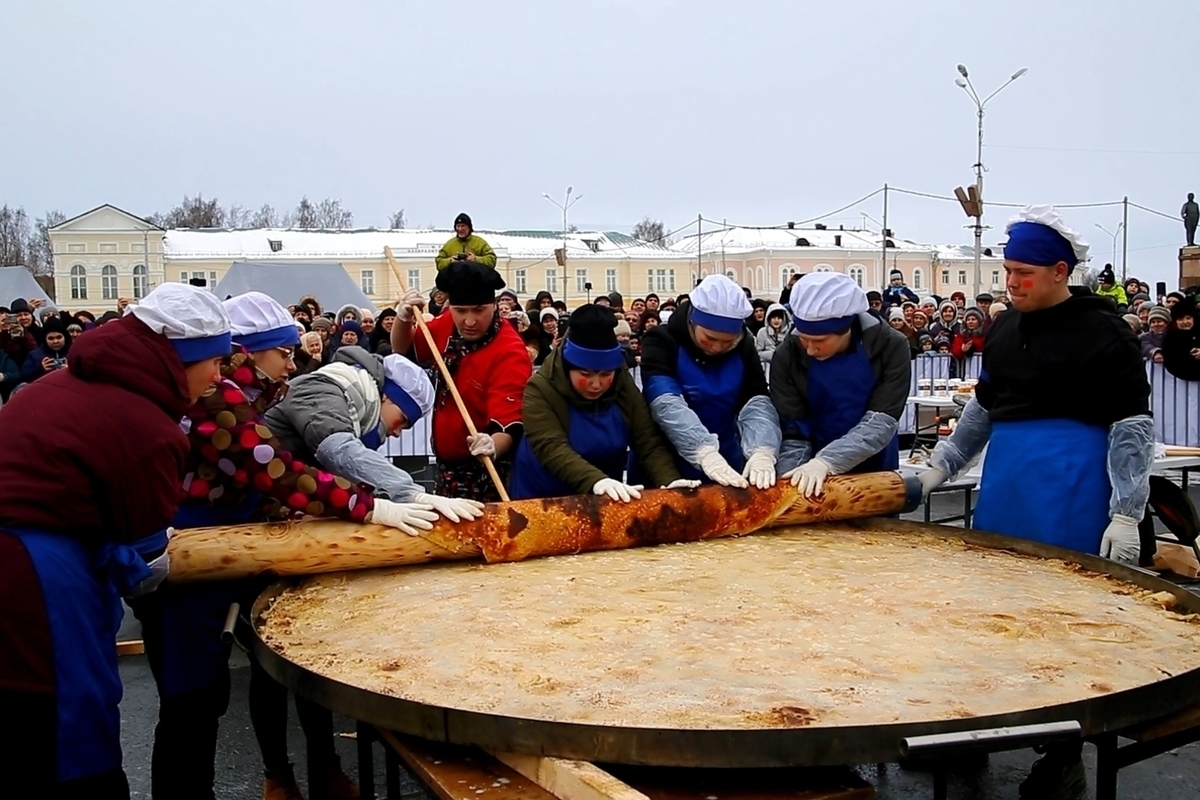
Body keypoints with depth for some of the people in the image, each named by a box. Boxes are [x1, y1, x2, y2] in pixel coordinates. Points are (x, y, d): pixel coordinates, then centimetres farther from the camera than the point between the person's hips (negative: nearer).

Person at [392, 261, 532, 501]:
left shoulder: (510, 353, -25)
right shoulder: (449, 326, -3)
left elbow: (508, 424, -30)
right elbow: (402, 349, 12)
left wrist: (492, 446, -52)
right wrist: (403, 317, -8)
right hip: (446, 465, 8)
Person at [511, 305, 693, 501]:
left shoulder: (625, 387, -5)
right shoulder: (540, 390, -17)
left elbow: (650, 443, -12)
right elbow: (552, 449, -29)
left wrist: (669, 481, -30)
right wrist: (596, 481, -44)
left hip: (607, 500, 2)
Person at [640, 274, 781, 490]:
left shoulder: (743, 347, -2)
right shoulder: (661, 342, -14)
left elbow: (757, 403, -14)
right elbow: (667, 405, -28)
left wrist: (762, 451, -33)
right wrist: (705, 452, -42)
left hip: (727, 464, 3)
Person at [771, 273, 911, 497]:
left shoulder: (890, 347, -15)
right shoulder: (787, 357, -12)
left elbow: (881, 423, -23)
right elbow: (792, 434, -14)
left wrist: (825, 462, -35)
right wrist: (791, 487, -30)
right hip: (816, 481, 0)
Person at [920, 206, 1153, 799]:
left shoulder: (1101, 332, -9)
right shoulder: (1004, 328, 11)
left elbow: (1131, 426, -10)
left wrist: (1125, 514, -15)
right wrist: (939, 466, 17)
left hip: (1069, 495, -6)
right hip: (1003, 486, 7)